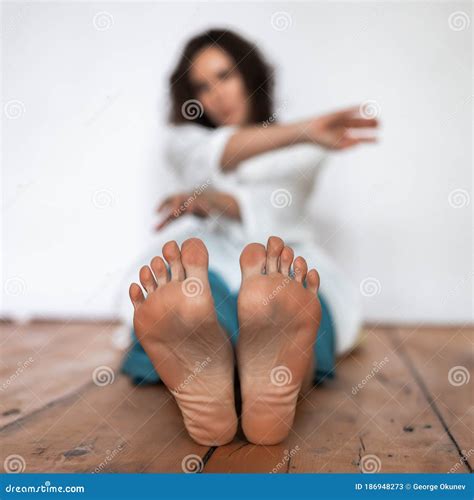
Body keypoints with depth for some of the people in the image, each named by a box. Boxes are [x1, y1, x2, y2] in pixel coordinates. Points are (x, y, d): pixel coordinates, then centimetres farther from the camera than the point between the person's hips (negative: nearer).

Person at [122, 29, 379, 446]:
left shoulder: (302, 151, 18)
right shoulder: (185, 140, 19)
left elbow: (278, 210, -4)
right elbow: (215, 156, -8)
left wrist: (215, 200, -25)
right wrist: (302, 131, -25)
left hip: (281, 257, 0)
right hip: (210, 257, 1)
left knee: (288, 295, -38)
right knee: (200, 285, -37)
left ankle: (275, 393, -70)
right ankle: (201, 391, -69)